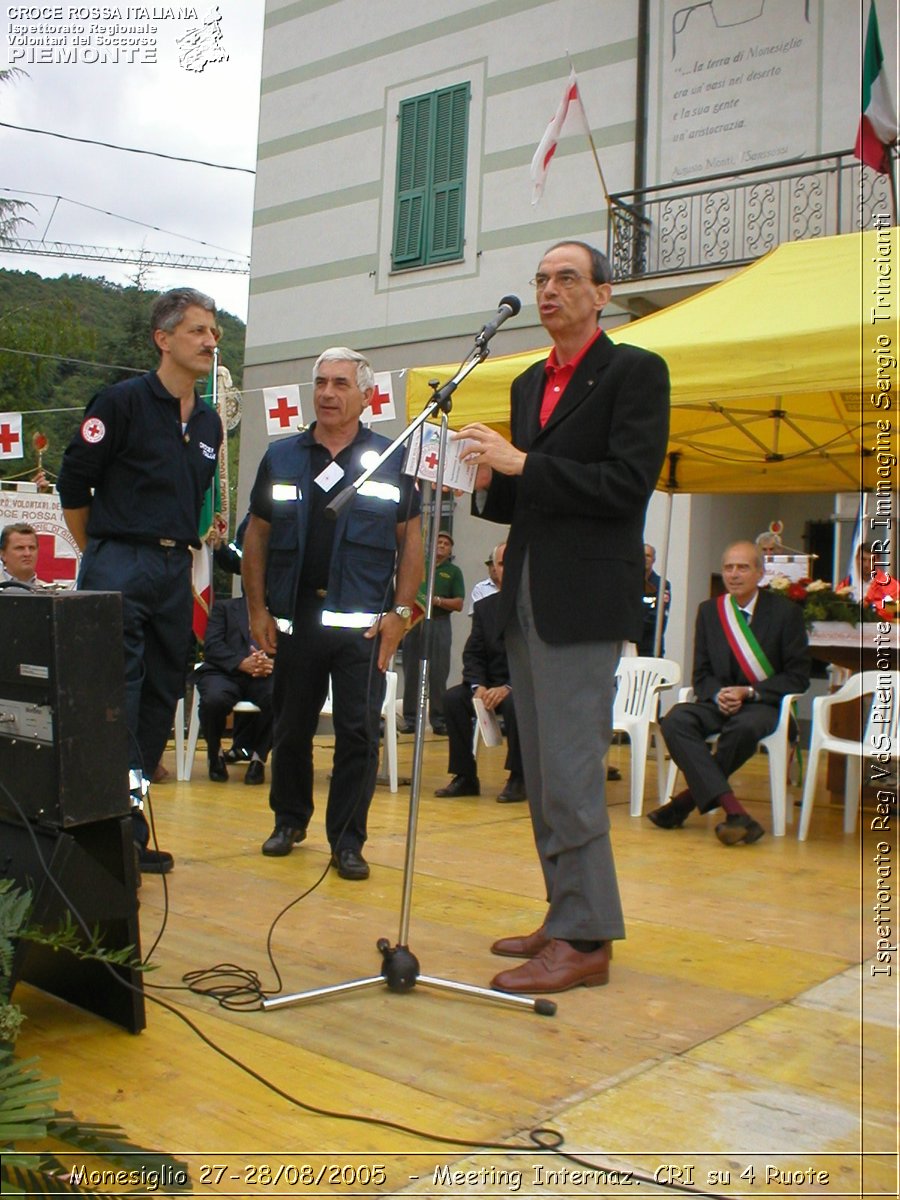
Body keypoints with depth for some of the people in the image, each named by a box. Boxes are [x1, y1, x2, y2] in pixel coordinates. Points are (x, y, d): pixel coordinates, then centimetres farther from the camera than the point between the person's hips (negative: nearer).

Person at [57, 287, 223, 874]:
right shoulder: (123, 401, -5)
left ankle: (130, 826, 18)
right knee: (114, 695, -10)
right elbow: (73, 483, -3)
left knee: (162, 699, 8)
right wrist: (100, 553, 4)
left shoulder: (209, 422, 15)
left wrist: (185, 562, 17)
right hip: (119, 568, -7)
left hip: (175, 572, 7)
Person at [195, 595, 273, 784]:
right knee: (214, 699, -34)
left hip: (266, 676, 1)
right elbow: (211, 646, 3)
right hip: (226, 672, 0)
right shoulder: (224, 607, 18)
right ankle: (215, 754, -3)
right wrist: (242, 663, -15)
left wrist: (272, 664, -16)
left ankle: (258, 755, -10)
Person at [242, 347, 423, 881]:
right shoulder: (281, 457, 8)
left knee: (359, 732, -2)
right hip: (293, 617, 2)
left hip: (363, 621, -2)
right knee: (291, 727, 13)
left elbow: (411, 539, 4)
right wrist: (257, 609, 3)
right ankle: (290, 819, 33)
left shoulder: (391, 461, 4)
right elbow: (257, 536, 10)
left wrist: (400, 611, -4)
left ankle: (348, 840, 10)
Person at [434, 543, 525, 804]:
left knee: (515, 703, -36)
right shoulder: (484, 607, 10)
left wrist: (508, 688, -25)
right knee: (453, 698, -20)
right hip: (491, 684, 5)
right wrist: (479, 686, -15)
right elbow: (473, 654, 5)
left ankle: (518, 778, -19)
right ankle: (465, 777, -11)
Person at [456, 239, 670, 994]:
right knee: (544, 776, 11)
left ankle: (586, 939, 3)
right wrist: (489, 483, 0)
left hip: (584, 603, -8)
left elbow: (629, 485, -15)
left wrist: (521, 463, -17)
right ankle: (568, 917, 22)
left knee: (570, 773, -8)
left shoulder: (635, 371, -3)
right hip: (526, 598, 8)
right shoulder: (529, 385, 19)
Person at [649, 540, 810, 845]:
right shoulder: (709, 611, 9)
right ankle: (735, 813, -38)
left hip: (764, 703, -3)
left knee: (744, 728, -39)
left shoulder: (785, 612, 0)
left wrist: (748, 692, -15)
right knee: (675, 720, -29)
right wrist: (718, 694, -12)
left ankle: (687, 800, -19)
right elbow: (701, 674, 11)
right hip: (719, 699, 4)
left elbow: (798, 676, -2)